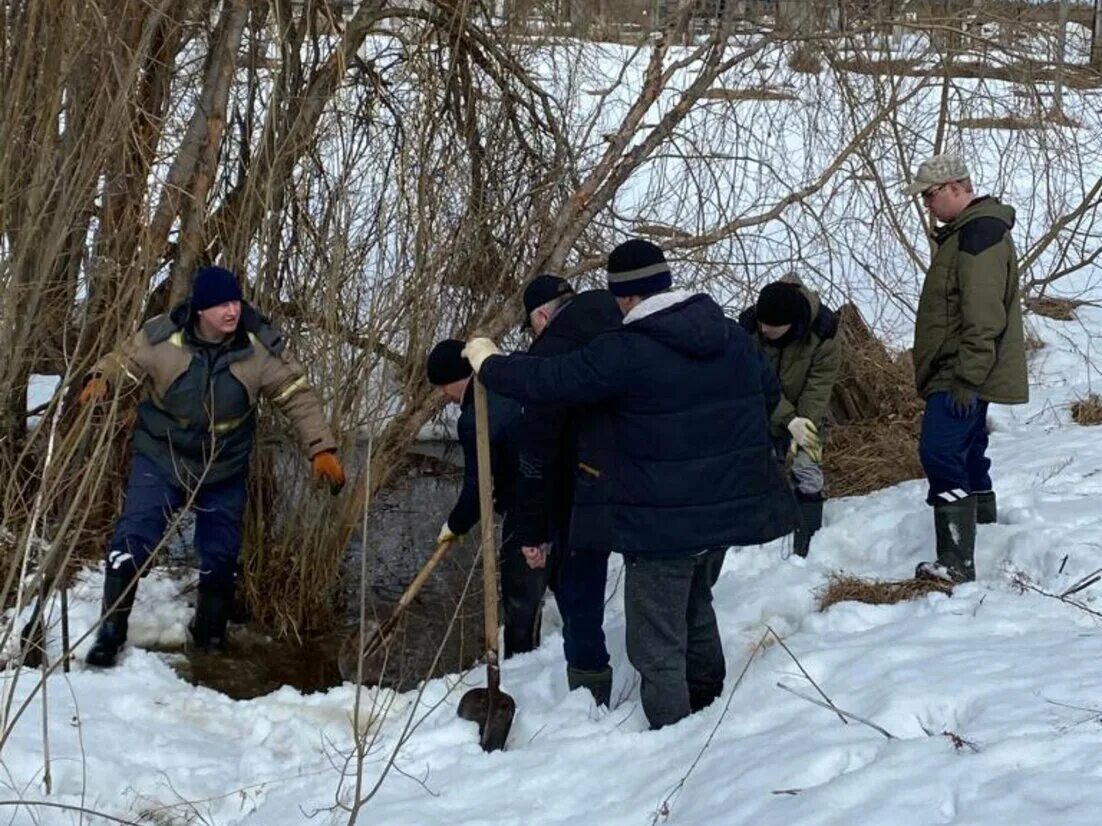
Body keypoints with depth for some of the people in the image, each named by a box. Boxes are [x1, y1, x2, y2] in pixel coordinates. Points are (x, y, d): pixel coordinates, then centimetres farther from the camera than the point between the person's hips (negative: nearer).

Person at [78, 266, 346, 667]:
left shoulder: (260, 346, -17)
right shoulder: (161, 338, -20)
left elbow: (298, 396, -10)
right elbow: (124, 364, -5)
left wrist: (321, 448, -17)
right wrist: (101, 379, -28)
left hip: (225, 469, 2)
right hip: (161, 459, -2)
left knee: (220, 557, 11)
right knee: (132, 542, -12)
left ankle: (209, 635, 35)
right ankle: (111, 631, 4)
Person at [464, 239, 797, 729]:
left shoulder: (625, 352, -20)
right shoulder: (732, 335, 3)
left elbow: (547, 381, -17)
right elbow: (769, 393, 17)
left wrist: (487, 363, 0)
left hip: (662, 522, -8)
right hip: (728, 507, 8)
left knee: (656, 644, 3)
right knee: (696, 609, 30)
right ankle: (708, 710, 42)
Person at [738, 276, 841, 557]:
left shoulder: (822, 329, -26)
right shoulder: (749, 326, -24)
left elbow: (820, 382, -21)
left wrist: (806, 423, -30)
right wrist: (789, 420, -30)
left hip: (806, 411, -1)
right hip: (766, 414, 1)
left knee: (807, 474, -12)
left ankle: (807, 551, -9)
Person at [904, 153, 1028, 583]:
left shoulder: (979, 233, -18)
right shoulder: (965, 231, 17)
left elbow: (984, 319, -25)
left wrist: (966, 378, -25)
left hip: (961, 379, -11)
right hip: (960, 376, 11)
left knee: (941, 455, -16)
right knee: (968, 456, 18)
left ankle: (956, 563, -18)